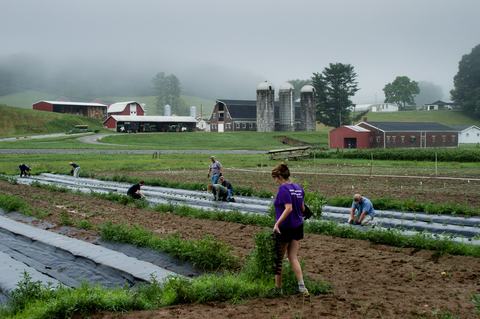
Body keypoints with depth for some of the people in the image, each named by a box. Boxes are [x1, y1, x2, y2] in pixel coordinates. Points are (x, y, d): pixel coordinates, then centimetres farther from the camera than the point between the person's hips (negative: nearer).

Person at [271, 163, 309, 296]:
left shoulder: (283, 189, -16)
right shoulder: (299, 188, 7)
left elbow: (288, 208, -26)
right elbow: (302, 208, 13)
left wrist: (277, 223, -25)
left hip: (284, 228, -7)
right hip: (298, 227, 7)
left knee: (278, 259, 8)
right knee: (293, 257, 10)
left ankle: (278, 287, 18)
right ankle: (301, 286, -1)